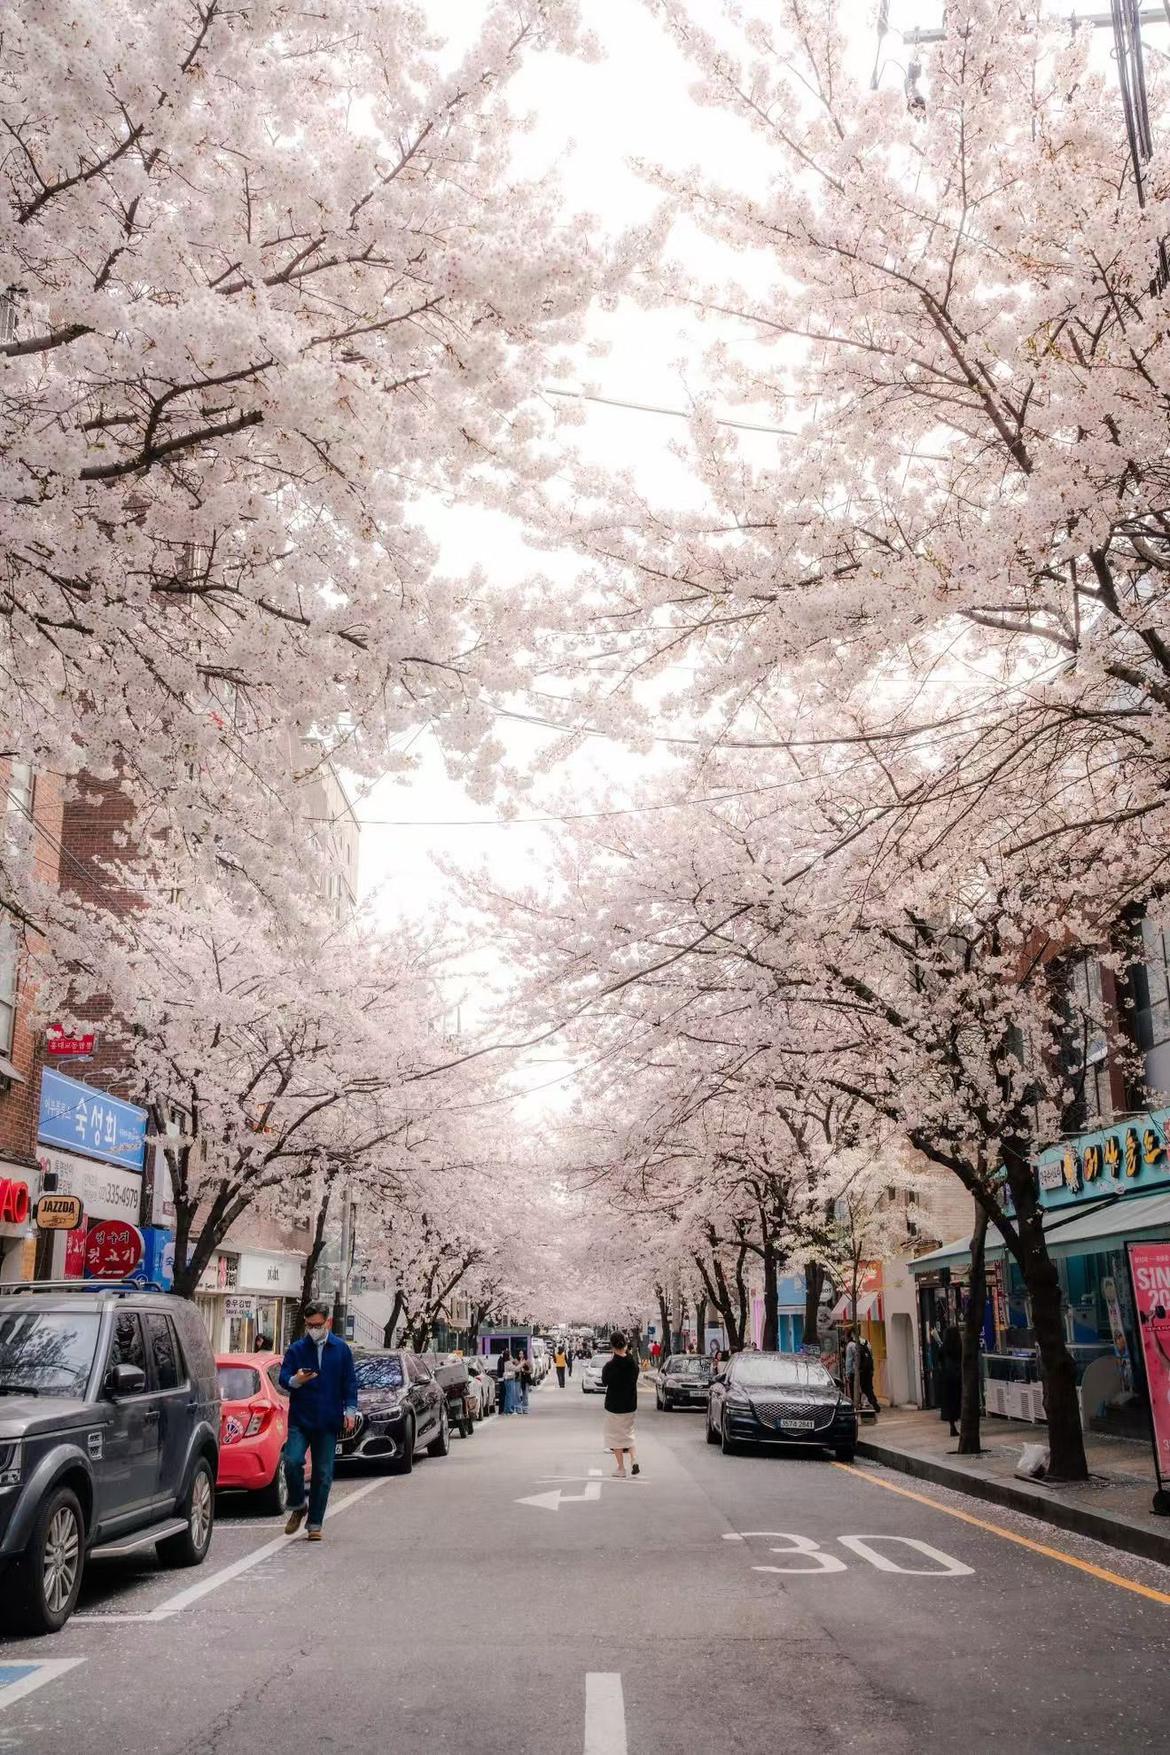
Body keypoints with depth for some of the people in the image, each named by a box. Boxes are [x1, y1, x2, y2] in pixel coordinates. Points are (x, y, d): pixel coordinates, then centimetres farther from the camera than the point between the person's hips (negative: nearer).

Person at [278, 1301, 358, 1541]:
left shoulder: (340, 1349, 5)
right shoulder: (297, 1349, 4)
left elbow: (350, 1382, 8)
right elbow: (283, 1379, -1)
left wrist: (350, 1410, -2)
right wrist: (297, 1380, -23)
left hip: (328, 1422, 0)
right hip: (300, 1419, 0)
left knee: (323, 1473, 2)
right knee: (292, 1461, -18)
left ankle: (315, 1523, 14)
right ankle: (297, 1506, 7)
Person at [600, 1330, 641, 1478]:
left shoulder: (610, 1366, -20)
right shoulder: (633, 1363, -7)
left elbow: (604, 1381, -5)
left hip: (614, 1406, -4)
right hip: (630, 1405, 4)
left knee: (616, 1436, 11)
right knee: (628, 1433, 21)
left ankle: (621, 1469, 14)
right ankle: (634, 1460, 1)